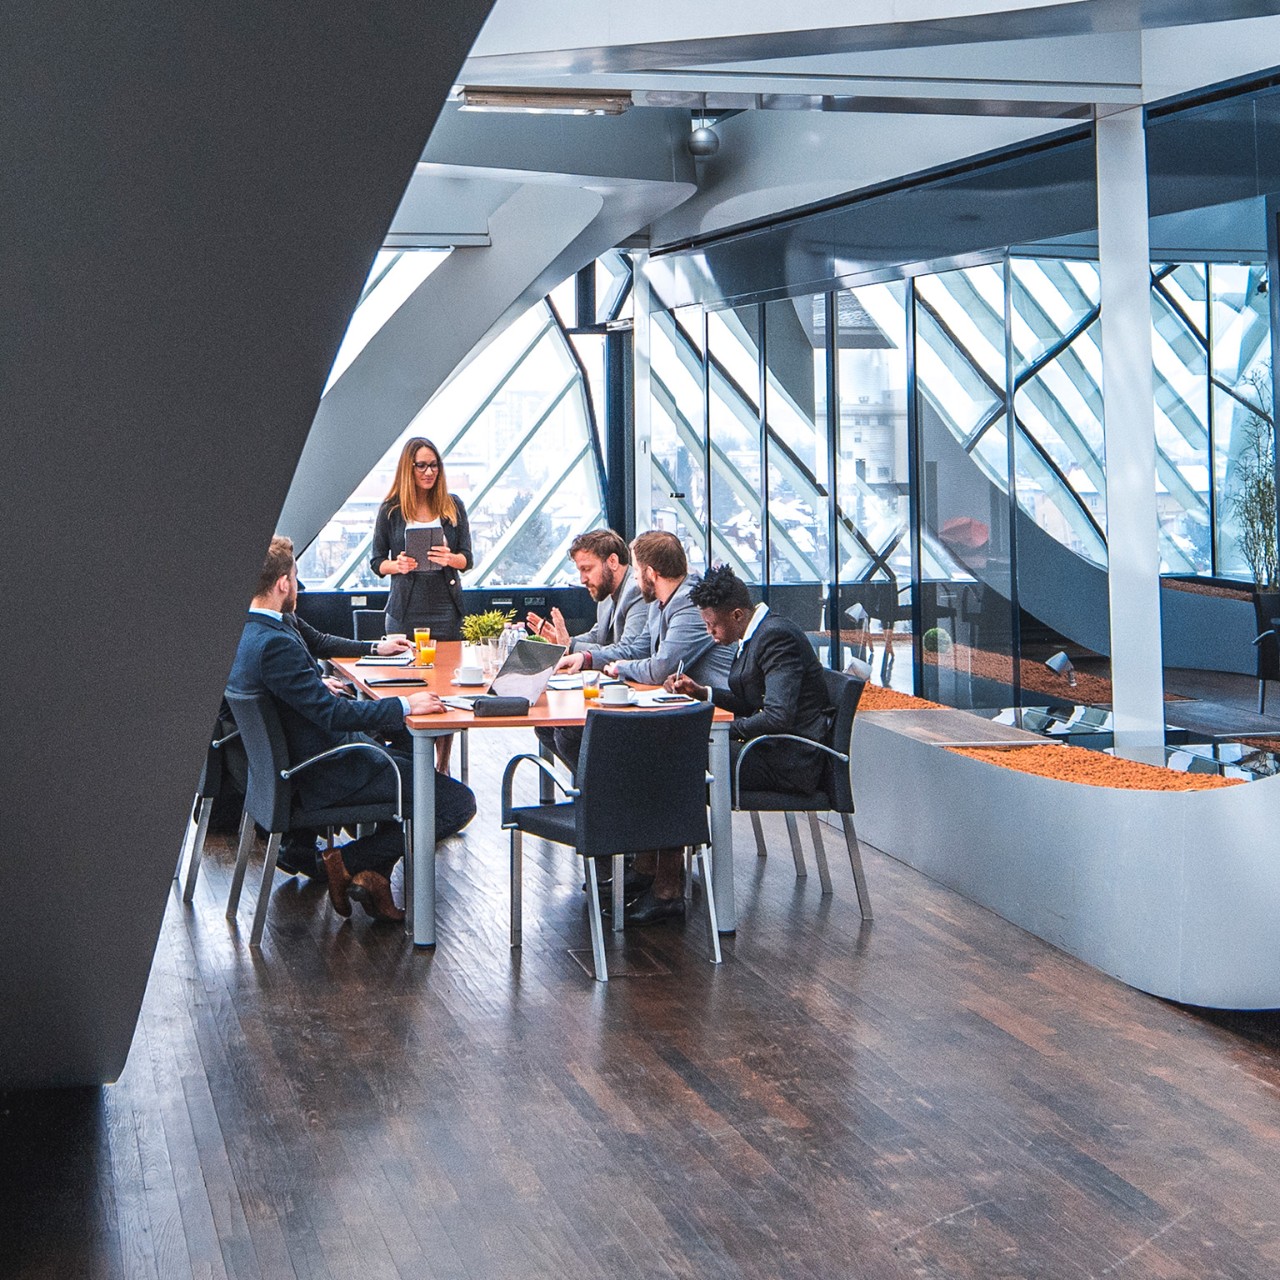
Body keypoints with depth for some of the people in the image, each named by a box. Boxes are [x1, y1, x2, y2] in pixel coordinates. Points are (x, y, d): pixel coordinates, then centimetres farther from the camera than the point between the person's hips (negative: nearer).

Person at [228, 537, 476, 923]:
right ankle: (347, 862, -1)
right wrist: (405, 705, -20)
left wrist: (318, 686, 33)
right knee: (458, 803, -12)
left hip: (296, 761, 11)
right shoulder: (275, 644, -27)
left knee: (410, 755, 30)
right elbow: (333, 714, -28)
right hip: (324, 778, -11)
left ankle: (373, 873, 16)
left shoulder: (243, 632, 3)